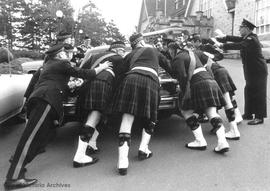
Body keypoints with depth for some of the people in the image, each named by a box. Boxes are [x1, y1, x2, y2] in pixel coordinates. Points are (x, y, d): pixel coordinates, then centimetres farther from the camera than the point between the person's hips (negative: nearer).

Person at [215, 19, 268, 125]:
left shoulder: (251, 40, -19)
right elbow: (235, 39, 6)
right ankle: (248, 114, 23)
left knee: (258, 93, -4)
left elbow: (239, 46, -32)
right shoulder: (247, 38, 10)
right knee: (249, 91, 13)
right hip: (251, 71, 10)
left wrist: (222, 45, -33)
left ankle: (259, 117, 4)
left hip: (258, 71, -10)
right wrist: (220, 39, -3)